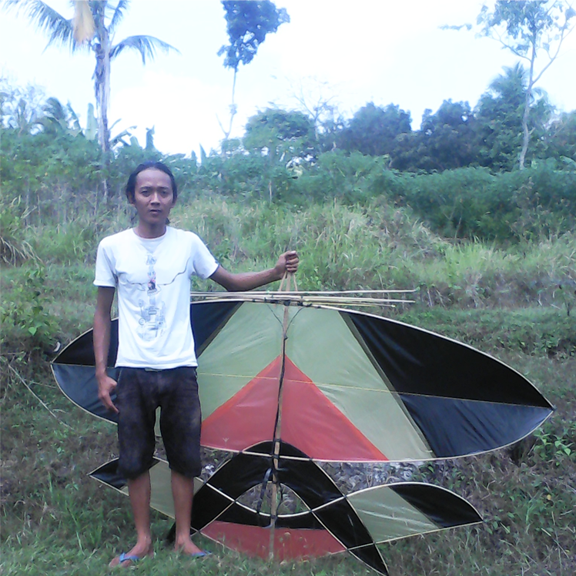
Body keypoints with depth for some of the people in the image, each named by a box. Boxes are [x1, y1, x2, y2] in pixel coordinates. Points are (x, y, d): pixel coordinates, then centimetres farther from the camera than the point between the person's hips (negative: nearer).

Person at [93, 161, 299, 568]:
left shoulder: (188, 244, 0)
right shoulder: (112, 247, -1)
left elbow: (231, 282, 13)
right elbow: (103, 314, 5)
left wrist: (276, 273, -3)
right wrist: (101, 372, 0)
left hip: (180, 370, 0)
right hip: (132, 372, 0)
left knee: (184, 458, 8)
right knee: (135, 459, 9)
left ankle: (183, 538, 25)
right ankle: (143, 541, 26)